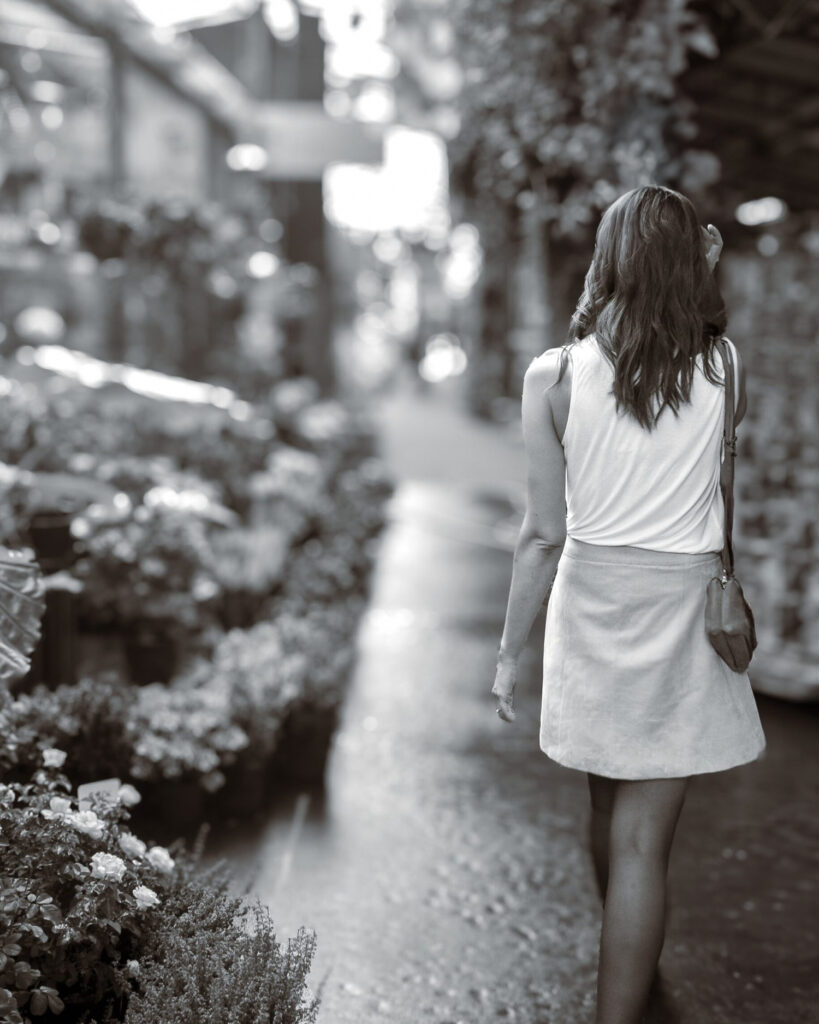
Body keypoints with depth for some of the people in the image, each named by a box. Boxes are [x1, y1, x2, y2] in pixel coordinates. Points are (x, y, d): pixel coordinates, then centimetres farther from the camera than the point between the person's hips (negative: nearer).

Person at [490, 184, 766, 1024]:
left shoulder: (553, 377, -11)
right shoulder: (720, 367, -9)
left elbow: (542, 533, -9)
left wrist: (510, 651, 1)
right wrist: (702, 286, 12)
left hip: (591, 600, 2)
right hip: (681, 608, -2)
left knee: (609, 807, 23)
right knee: (642, 839, 2)